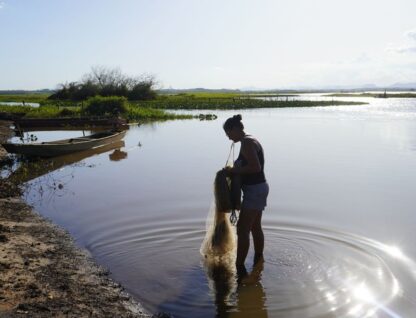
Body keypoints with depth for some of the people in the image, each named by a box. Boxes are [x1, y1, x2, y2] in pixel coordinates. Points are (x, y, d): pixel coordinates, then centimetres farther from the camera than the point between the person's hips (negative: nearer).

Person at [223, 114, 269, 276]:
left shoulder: (246, 143, -18)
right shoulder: (251, 141, 13)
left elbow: (256, 167, -27)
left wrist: (235, 170, -17)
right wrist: (235, 170, 6)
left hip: (254, 190, -10)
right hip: (259, 188, 10)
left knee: (242, 229, -7)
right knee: (255, 227, 19)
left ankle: (239, 267, -1)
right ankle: (258, 260, 32)